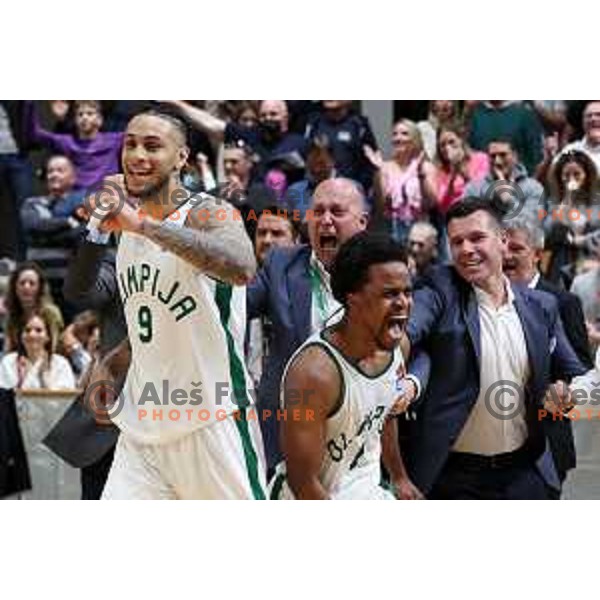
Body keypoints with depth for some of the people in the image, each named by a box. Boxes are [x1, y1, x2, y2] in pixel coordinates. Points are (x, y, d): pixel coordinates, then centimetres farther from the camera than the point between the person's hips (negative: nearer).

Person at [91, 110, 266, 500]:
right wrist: (109, 366, 9)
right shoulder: (129, 231, 14)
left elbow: (242, 268, -35)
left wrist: (143, 224, -35)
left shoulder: (208, 214, -10)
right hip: (142, 428, 7)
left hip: (211, 423, -7)